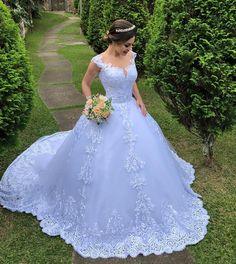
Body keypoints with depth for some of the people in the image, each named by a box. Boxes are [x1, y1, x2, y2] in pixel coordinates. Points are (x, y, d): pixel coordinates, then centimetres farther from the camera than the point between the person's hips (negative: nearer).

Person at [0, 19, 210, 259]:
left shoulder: (131, 56, -1)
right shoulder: (99, 61, -16)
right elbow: (85, 83, -2)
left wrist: (139, 100, 2)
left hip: (132, 111, 6)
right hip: (110, 115, -5)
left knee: (144, 154, 15)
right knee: (105, 162, 4)